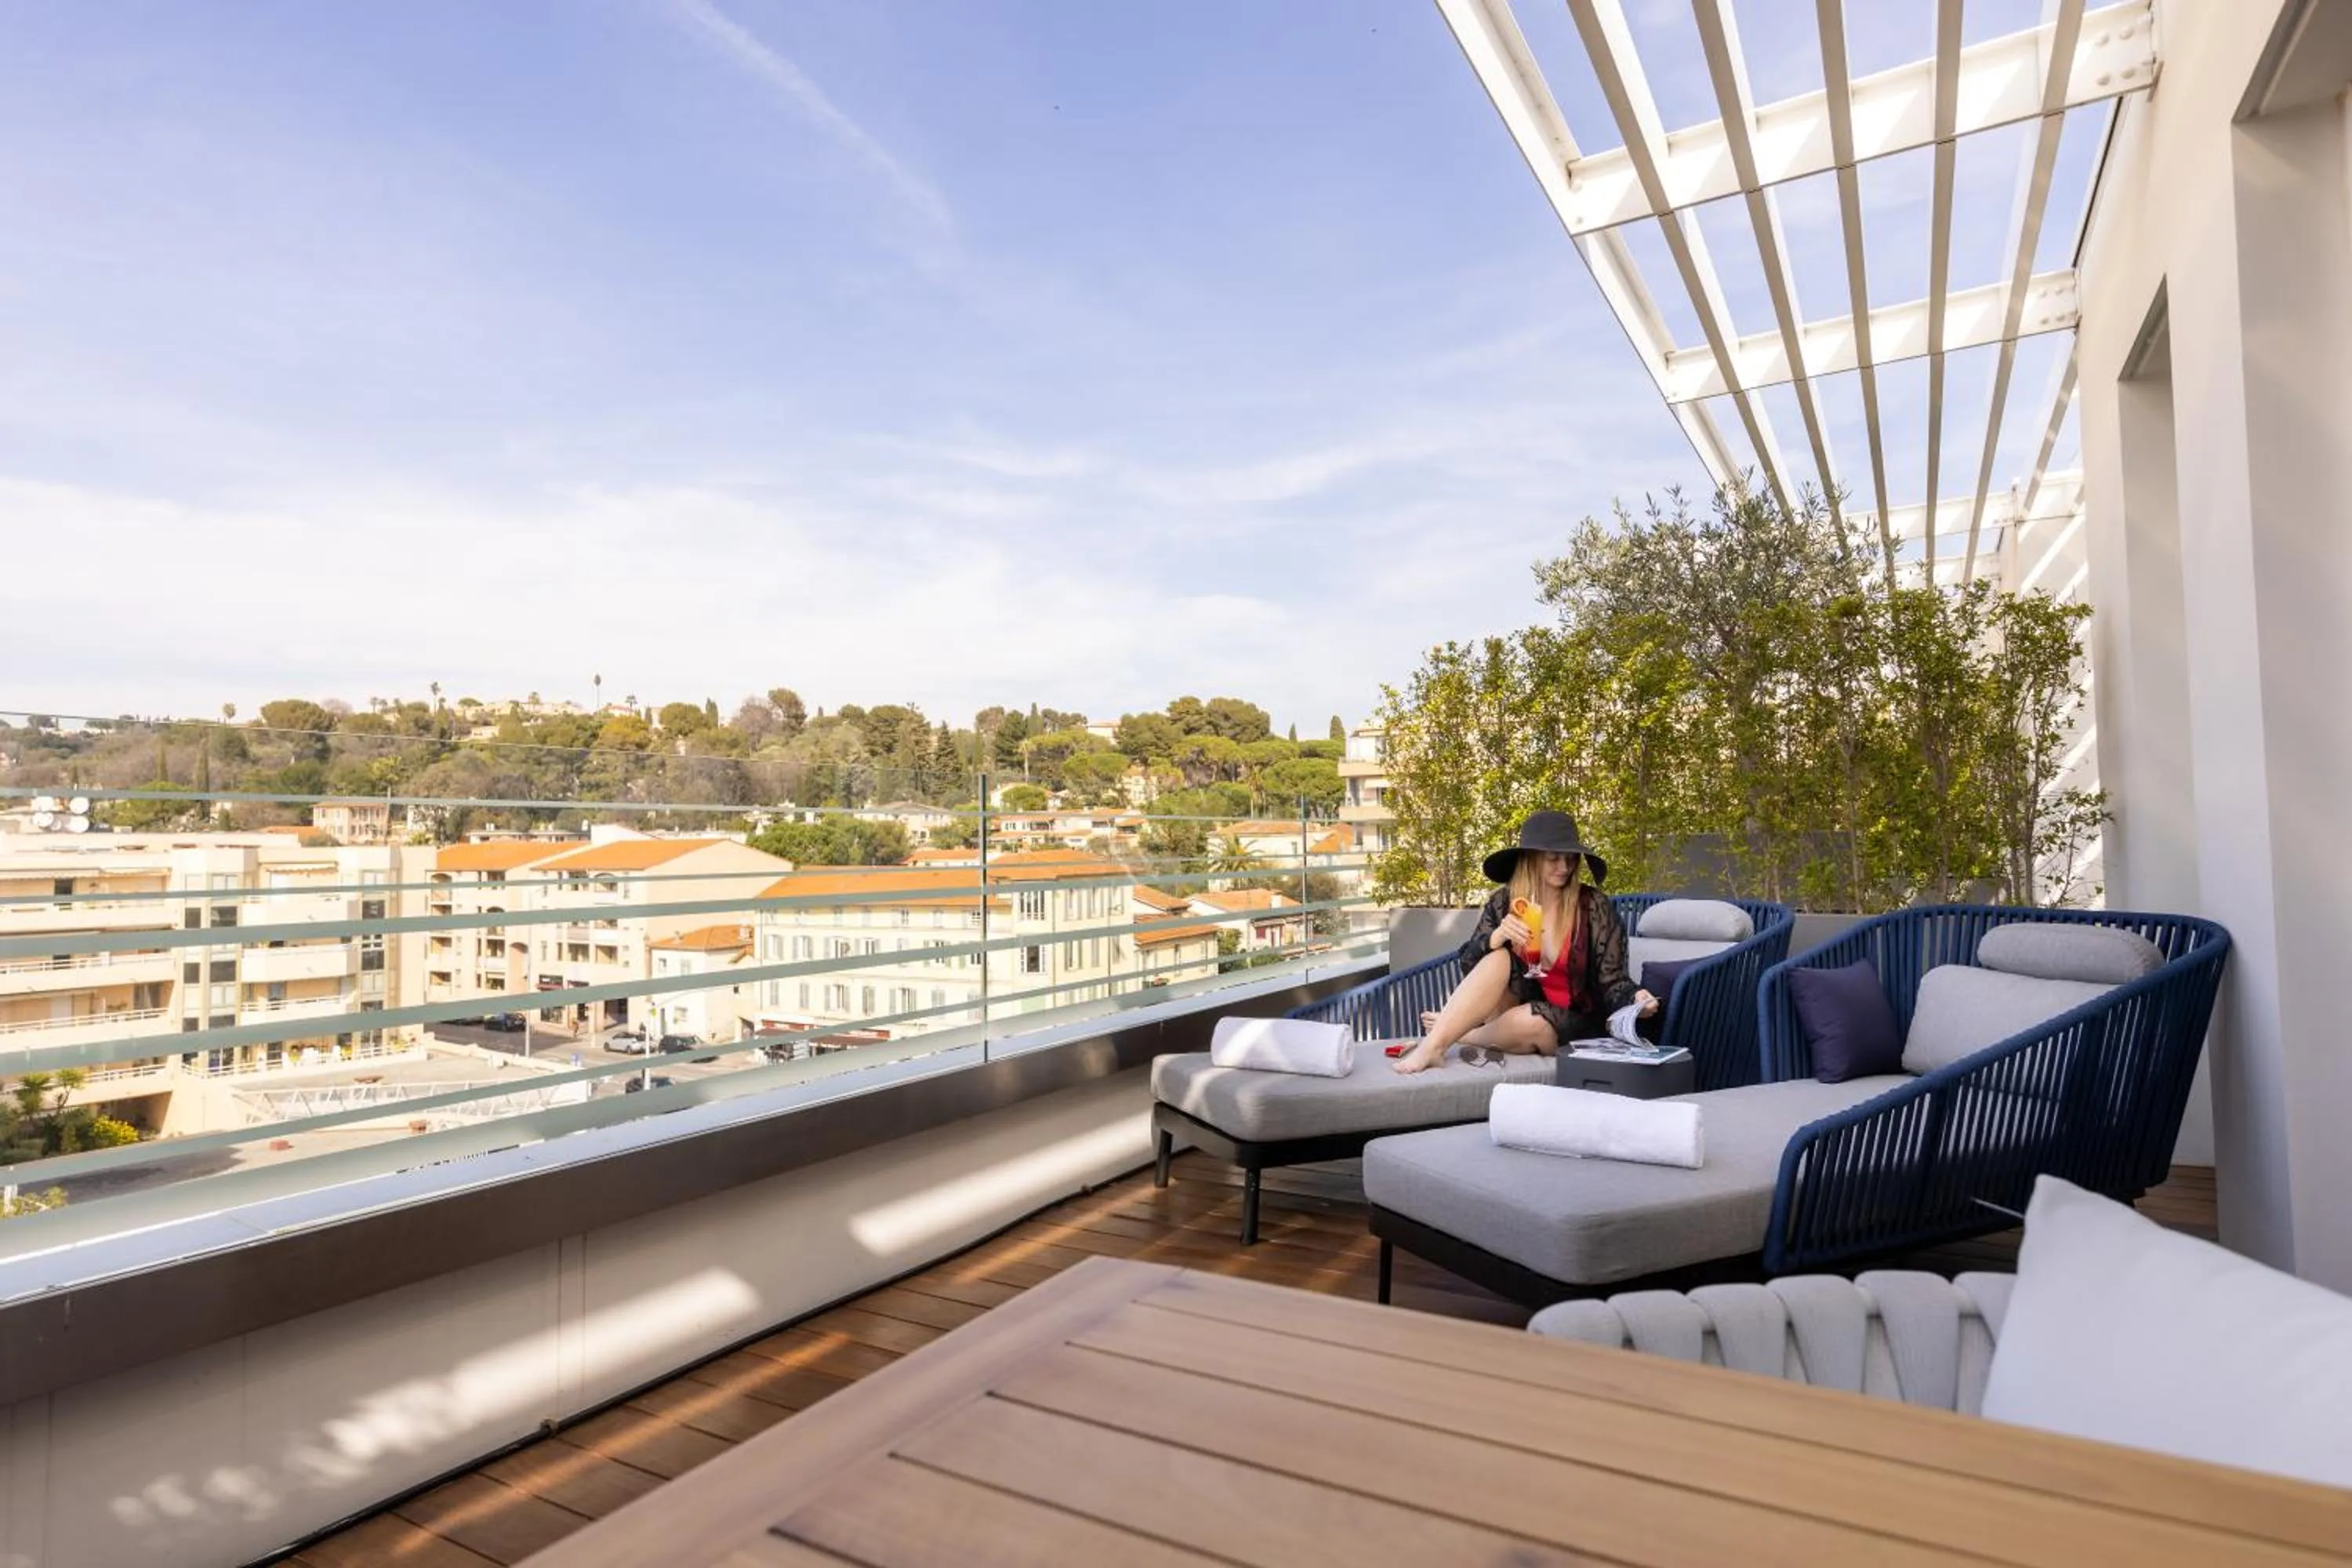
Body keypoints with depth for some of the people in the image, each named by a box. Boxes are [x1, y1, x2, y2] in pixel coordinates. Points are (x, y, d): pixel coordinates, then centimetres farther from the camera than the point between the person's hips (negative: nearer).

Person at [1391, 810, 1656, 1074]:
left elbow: (1611, 981, -7)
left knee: (1526, 1022, -35)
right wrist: (1496, 937, -26)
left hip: (1573, 1024, -2)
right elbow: (1469, 966, -6)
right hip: (1515, 1009, 2)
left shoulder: (1593, 906, -10)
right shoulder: (1504, 902, -4)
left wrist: (1635, 998, -29)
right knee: (1498, 958, -28)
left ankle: (1456, 1034, -8)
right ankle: (1433, 1046, -32)